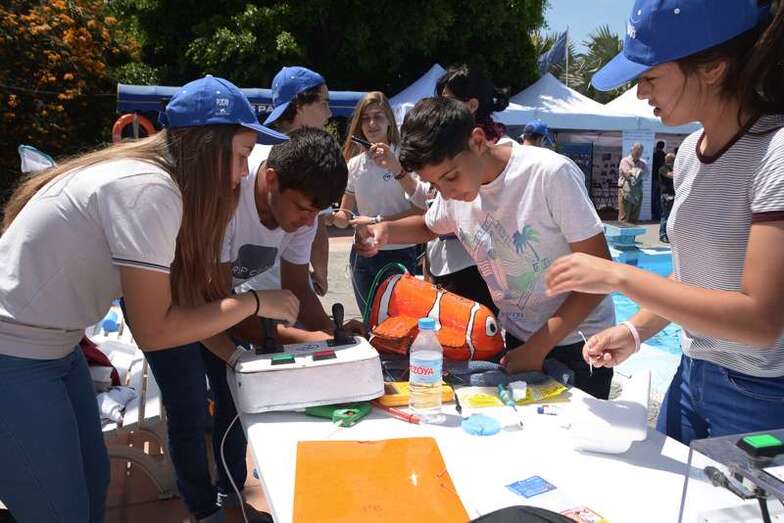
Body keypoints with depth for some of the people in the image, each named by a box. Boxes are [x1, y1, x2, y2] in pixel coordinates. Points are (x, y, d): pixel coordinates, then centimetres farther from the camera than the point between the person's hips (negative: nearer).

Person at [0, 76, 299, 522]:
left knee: (94, 482, 17)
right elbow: (154, 331, -22)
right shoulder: (148, 189, -25)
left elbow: (186, 289, 2)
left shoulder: (149, 175, 3)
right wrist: (255, 302, -16)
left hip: (50, 346, 9)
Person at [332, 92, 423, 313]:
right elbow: (344, 215, 11)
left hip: (399, 253, -4)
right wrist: (339, 217, -12)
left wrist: (377, 221, -18)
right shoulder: (355, 164, 5)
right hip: (362, 254, 5)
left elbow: (420, 210, -15)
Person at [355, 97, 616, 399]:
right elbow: (430, 227, 16)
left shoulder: (550, 173, -24)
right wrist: (386, 231, -6)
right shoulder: (453, 190, -7)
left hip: (576, 341, -4)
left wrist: (538, 348, -20)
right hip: (515, 339, 5)